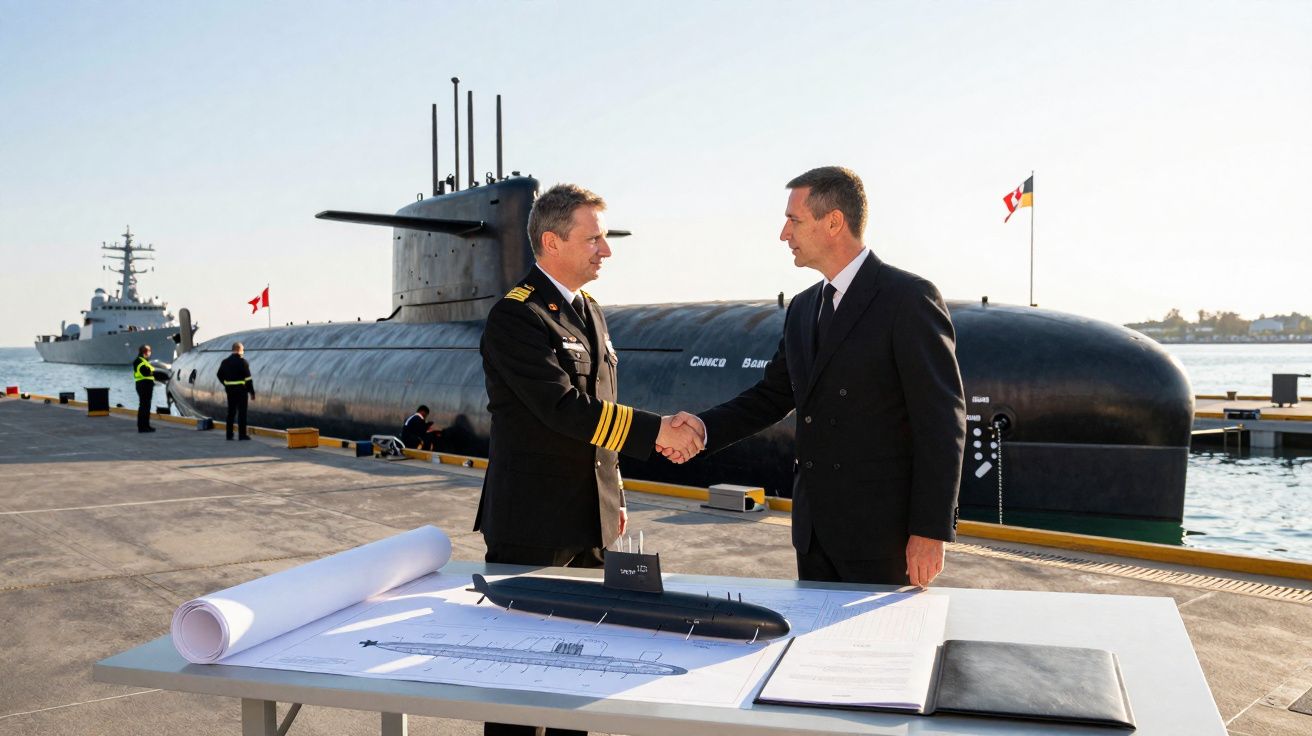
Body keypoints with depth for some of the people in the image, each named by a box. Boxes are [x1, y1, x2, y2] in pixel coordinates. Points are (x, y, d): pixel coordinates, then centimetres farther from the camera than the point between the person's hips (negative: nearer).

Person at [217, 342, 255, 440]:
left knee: (231, 412, 13)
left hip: (230, 390, 6)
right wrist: (252, 391, -8)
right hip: (241, 390, -6)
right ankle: (242, 434, -2)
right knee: (242, 412, -1)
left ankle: (229, 434, 15)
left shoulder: (225, 361, 7)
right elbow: (248, 378, -13)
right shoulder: (242, 362, -12)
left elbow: (220, 375, 15)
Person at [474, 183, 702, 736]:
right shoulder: (515, 317, -15)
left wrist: (614, 496, 19)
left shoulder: (588, 311, 13)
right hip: (532, 525, -8)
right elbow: (564, 407, -25)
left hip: (591, 522, 8)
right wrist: (655, 431, -25)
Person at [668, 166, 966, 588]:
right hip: (814, 529, 7)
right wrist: (706, 426, -4)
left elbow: (942, 419, -14)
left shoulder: (909, 298, -11)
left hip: (881, 534, -7)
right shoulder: (803, 309, 13)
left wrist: (930, 530, -17)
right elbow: (774, 394, 15)